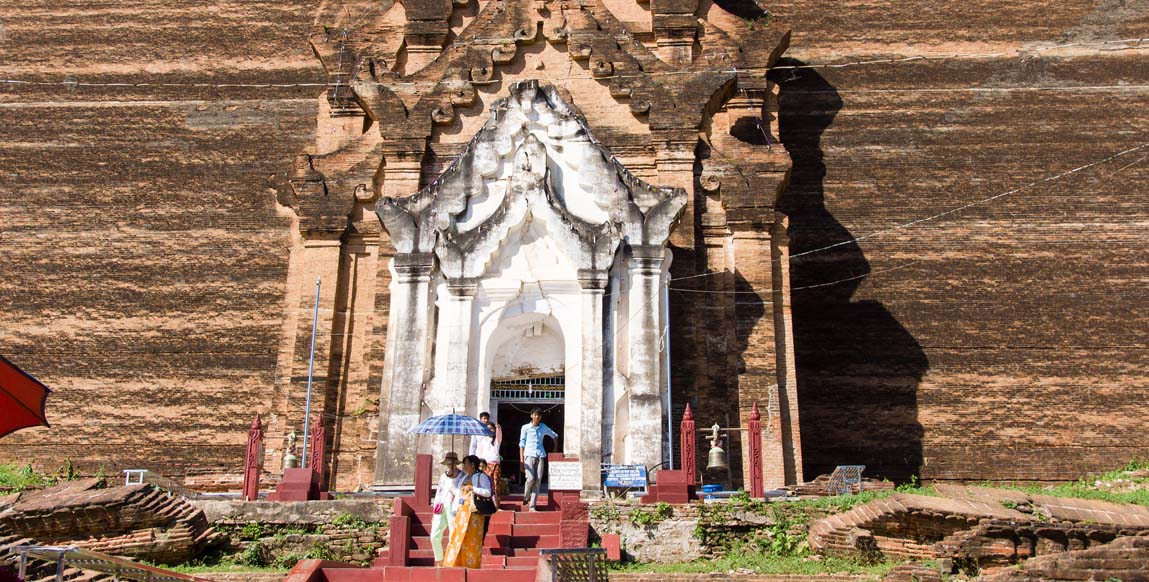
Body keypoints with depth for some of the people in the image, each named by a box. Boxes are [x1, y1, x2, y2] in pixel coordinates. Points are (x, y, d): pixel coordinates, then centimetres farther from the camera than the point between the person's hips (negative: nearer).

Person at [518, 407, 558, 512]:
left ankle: (532, 506, -1)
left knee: (538, 481, -5)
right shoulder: (525, 428, 5)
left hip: (540, 456, 3)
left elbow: (554, 435, 27)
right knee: (531, 478, -18)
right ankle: (526, 497, 12)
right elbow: (522, 444, 4)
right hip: (529, 455, -3)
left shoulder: (543, 427, 13)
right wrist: (521, 460, -2)